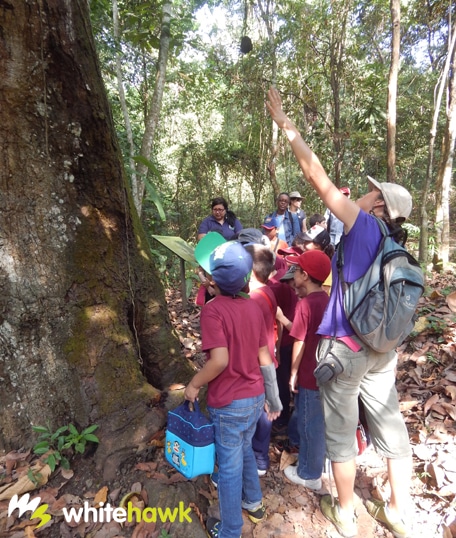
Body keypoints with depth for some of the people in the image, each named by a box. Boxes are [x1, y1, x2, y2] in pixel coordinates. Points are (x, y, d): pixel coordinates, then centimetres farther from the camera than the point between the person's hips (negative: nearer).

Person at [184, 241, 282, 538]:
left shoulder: (213, 309, -22)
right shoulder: (254, 307, -3)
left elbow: (220, 360, -27)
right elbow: (264, 357, 2)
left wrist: (193, 385, -10)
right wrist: (273, 397, 12)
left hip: (229, 403, -6)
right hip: (255, 397, 6)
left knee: (230, 465, 14)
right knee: (245, 450, 29)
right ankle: (254, 502, 51)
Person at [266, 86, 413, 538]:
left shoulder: (363, 225, -12)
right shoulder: (396, 251, 8)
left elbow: (316, 175, -14)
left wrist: (284, 123, -8)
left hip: (346, 347, -7)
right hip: (383, 349, 7)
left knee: (340, 432, 12)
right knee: (391, 427, 19)